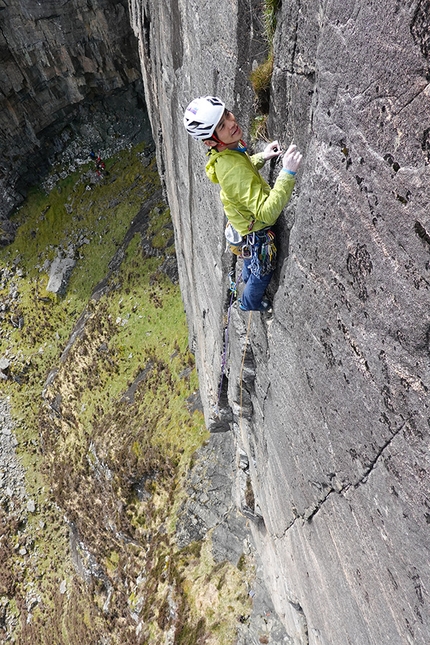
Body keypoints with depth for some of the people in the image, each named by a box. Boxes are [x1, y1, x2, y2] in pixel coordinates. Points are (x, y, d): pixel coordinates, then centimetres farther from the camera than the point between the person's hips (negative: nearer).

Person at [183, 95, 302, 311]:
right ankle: (249, 306, 51)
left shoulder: (224, 152, -12)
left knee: (251, 266, 37)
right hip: (256, 234, -8)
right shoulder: (235, 171, -41)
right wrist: (287, 173, -50)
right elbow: (267, 213, -47)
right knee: (262, 274, 22)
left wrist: (262, 157, -2)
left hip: (242, 221, 8)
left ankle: (246, 280, 69)